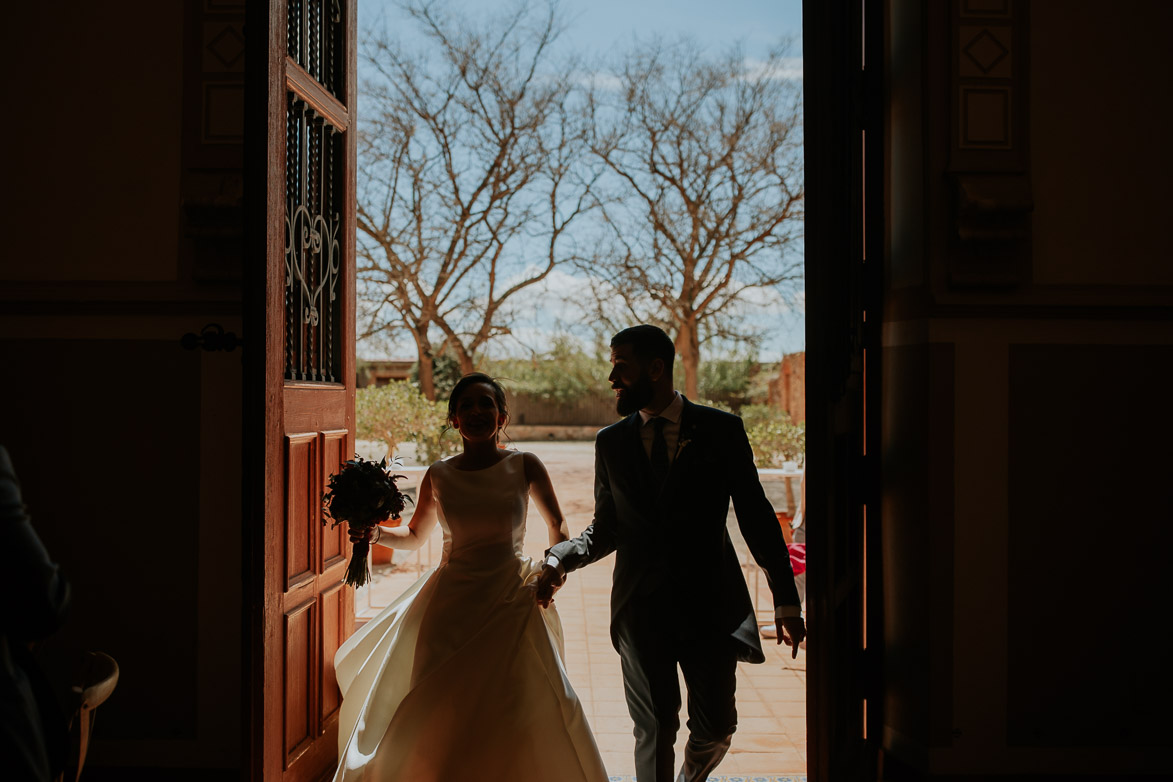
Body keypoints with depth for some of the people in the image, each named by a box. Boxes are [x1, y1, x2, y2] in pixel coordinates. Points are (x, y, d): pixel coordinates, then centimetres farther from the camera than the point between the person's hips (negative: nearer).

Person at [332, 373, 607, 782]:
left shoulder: (524, 466, -3)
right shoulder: (438, 476, 0)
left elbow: (557, 524, 11)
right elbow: (415, 535, 16)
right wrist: (374, 533, -2)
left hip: (510, 603, -1)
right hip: (451, 604, 1)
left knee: (513, 716, 0)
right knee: (441, 720, 5)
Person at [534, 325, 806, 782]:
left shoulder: (722, 430, 0)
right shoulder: (611, 442, 7)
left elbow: (756, 517, 2)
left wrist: (786, 601, 1)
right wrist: (562, 558, -6)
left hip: (711, 602, -1)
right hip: (641, 606, 1)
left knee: (716, 729, 7)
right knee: (654, 732, 3)